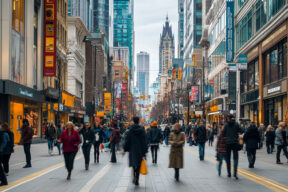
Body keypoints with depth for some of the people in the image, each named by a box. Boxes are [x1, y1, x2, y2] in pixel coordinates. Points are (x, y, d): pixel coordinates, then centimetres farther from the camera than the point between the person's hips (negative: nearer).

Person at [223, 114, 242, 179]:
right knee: (235, 158, -2)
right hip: (235, 142, 0)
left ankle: (229, 173, 15)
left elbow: (224, 134, 0)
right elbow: (240, 131, 1)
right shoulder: (236, 124, 0)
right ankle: (235, 173, -18)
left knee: (228, 158, 11)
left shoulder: (226, 125, -1)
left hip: (228, 143, 0)